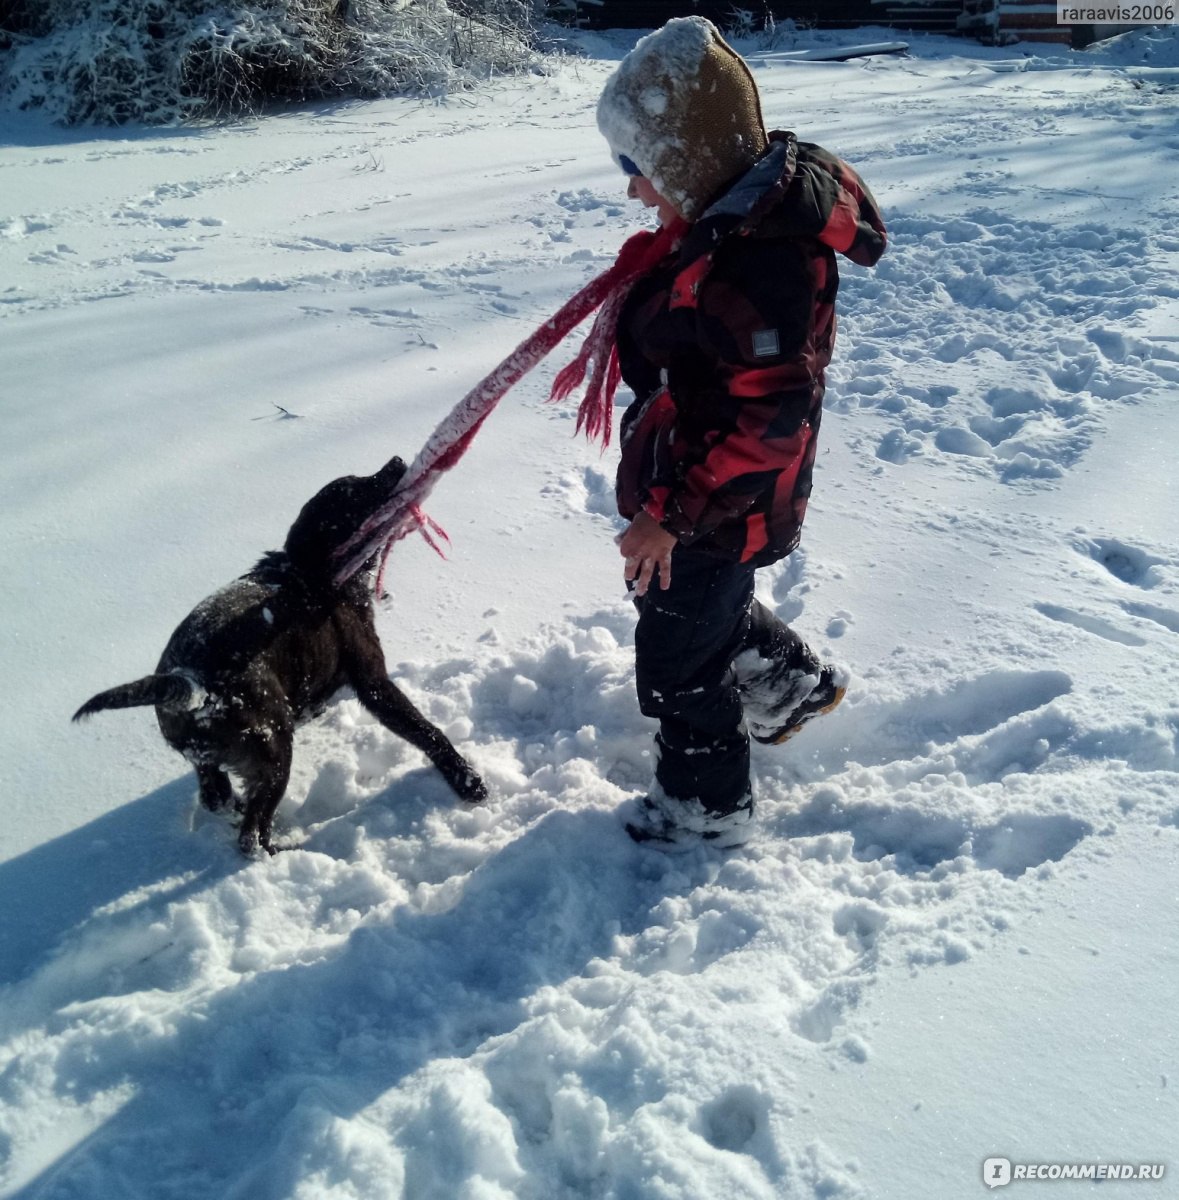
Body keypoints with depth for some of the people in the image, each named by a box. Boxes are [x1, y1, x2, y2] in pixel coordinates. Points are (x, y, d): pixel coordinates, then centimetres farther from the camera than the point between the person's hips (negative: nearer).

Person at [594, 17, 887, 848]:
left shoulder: (756, 260, -32)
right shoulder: (747, 204, -1)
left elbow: (768, 419, -30)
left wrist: (670, 517, -25)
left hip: (720, 507, -10)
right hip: (712, 491, 10)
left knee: (678, 656, 9)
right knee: (710, 602, 32)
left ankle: (707, 808, 33)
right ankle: (796, 681, 54)